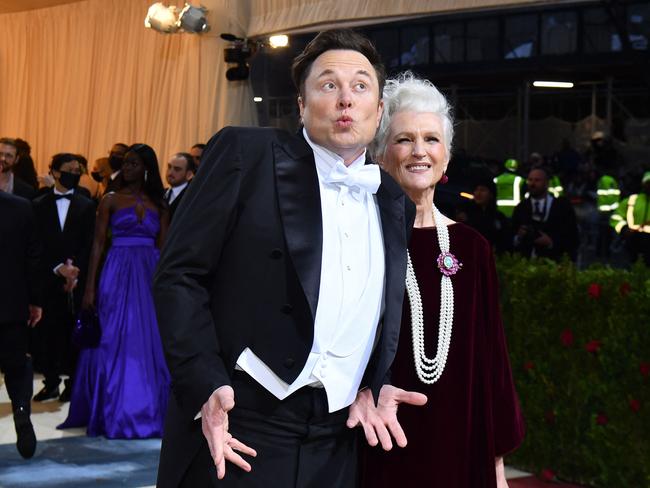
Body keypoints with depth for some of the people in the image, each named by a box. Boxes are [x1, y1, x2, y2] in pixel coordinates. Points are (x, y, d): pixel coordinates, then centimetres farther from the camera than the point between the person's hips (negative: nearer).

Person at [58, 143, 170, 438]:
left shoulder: (158, 206, 10)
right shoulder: (111, 200, 4)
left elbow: (163, 248, 9)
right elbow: (98, 244, 0)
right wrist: (89, 288, -6)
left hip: (150, 276, 2)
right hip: (118, 275, -2)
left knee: (150, 344, 3)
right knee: (114, 342, -1)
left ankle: (147, 410, 14)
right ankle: (114, 413, 8)